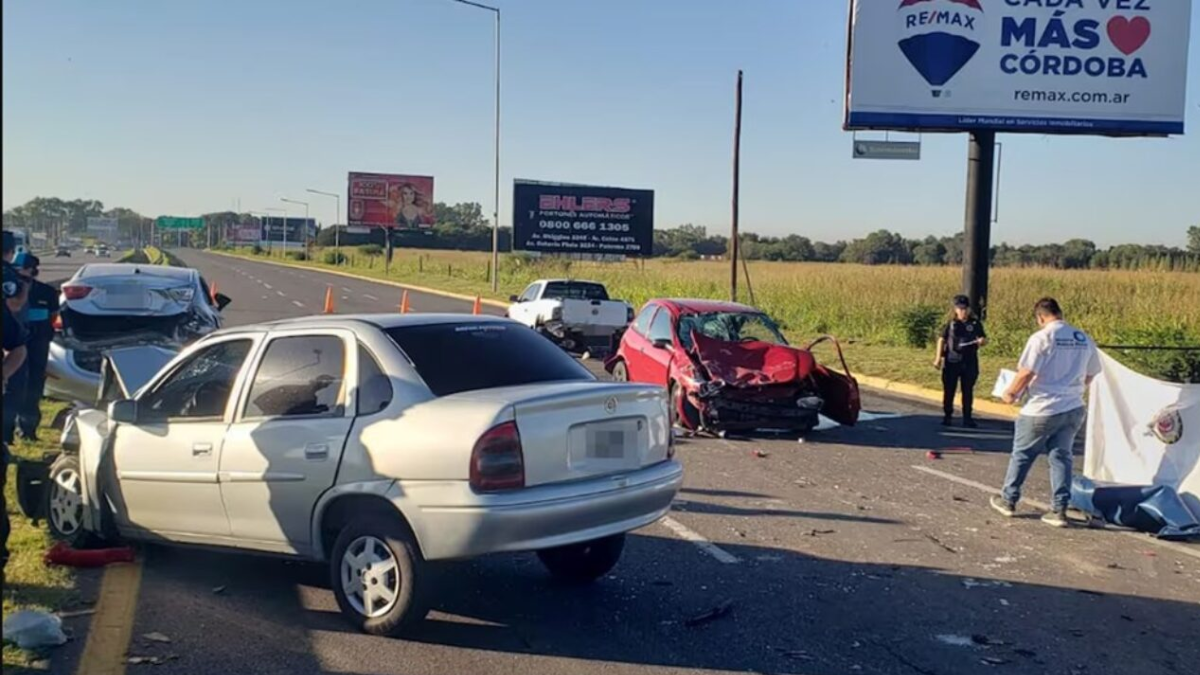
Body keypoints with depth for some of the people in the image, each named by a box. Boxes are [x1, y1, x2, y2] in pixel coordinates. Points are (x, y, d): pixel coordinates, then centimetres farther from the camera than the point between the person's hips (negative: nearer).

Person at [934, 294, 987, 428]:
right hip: (952, 362, -1)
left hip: (969, 363, 1)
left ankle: (967, 417, 14)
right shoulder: (950, 324, -1)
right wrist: (938, 357, -6)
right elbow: (942, 339, 0)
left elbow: (984, 339, 6)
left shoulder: (975, 323, 2)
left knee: (968, 391, 6)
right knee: (949, 390, 5)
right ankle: (947, 416, 16)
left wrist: (982, 341, -19)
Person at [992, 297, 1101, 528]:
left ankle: (1008, 500, 22)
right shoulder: (1084, 339, 5)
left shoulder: (1041, 338, -14)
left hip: (1041, 410, -5)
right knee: (1061, 456, 11)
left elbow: (1026, 373, -16)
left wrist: (1011, 393, -1)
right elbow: (1089, 376, 12)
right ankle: (1059, 510, 7)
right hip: (1073, 409, 5)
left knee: (1022, 454, 11)